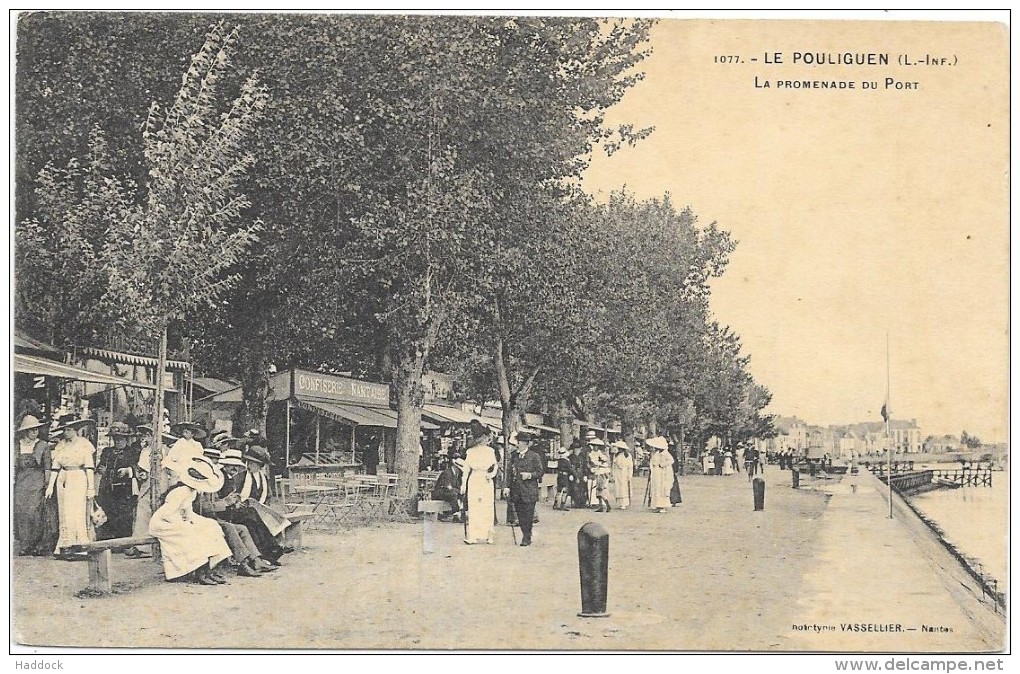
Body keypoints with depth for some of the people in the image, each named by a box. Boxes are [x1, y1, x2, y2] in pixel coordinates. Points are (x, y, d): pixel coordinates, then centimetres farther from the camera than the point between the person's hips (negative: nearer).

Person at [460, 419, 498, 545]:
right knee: (474, 509, -1)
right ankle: (472, 536, -1)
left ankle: (486, 535, 1)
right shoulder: (470, 452, 2)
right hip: (474, 481, -1)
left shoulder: (490, 451, 6)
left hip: (487, 482, 1)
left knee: (487, 508, 0)